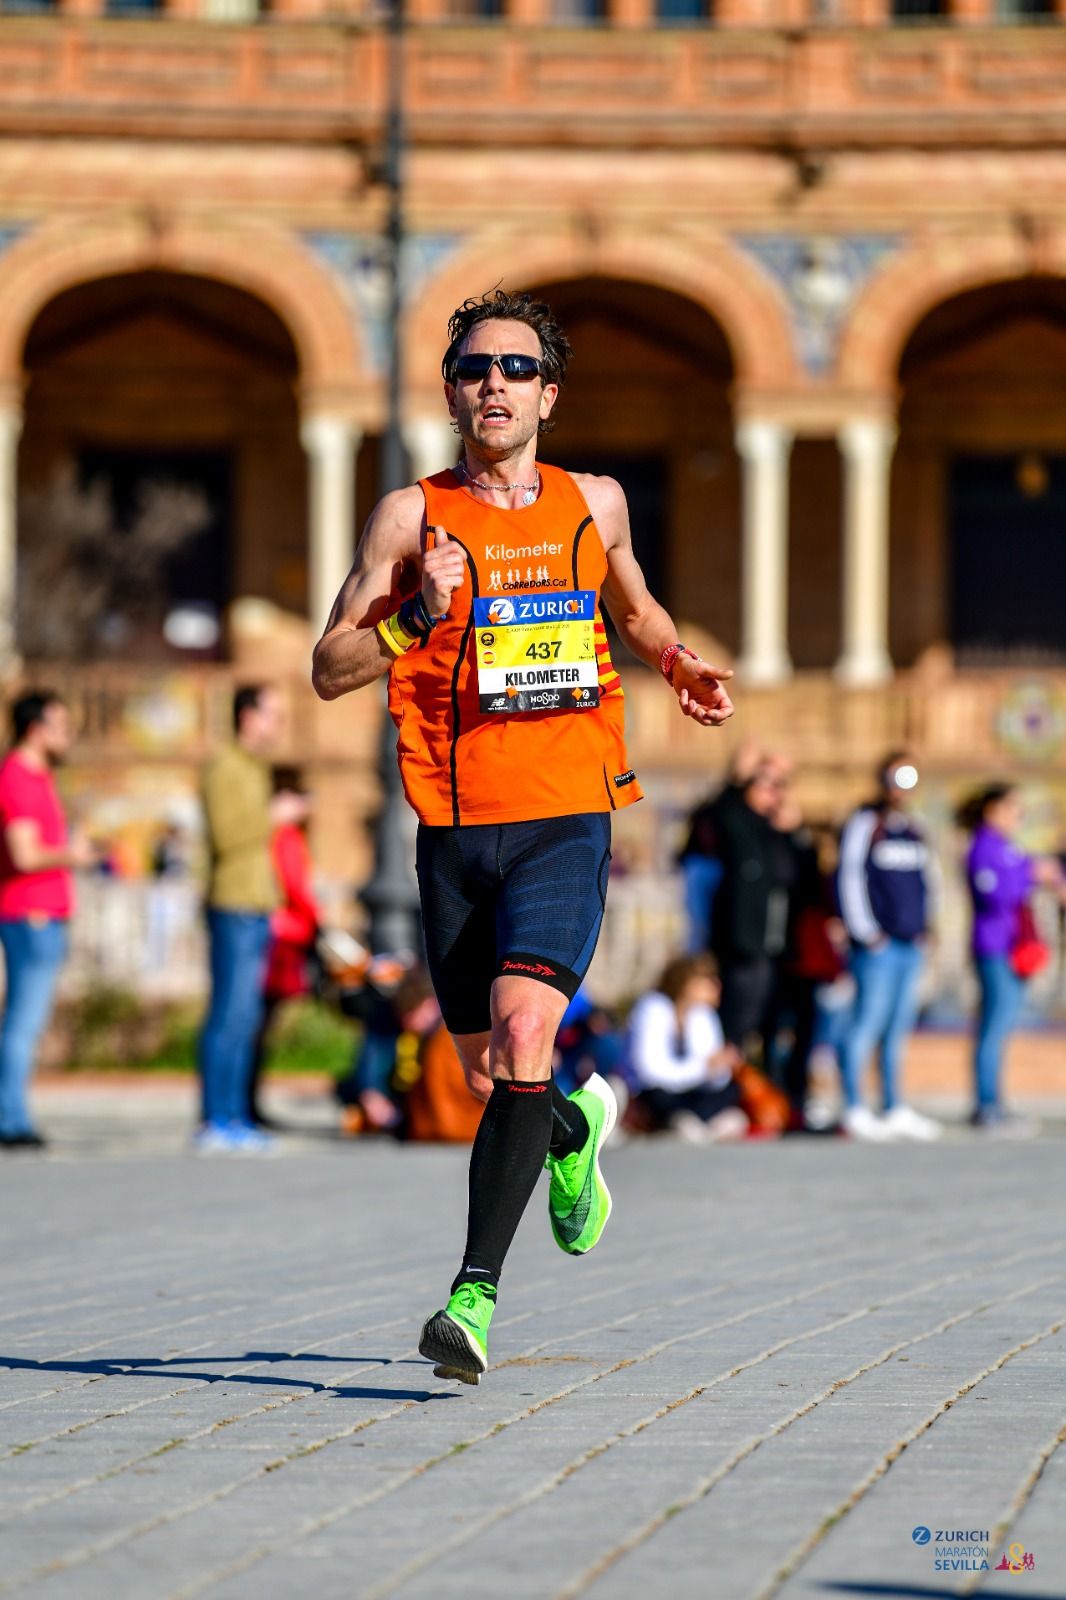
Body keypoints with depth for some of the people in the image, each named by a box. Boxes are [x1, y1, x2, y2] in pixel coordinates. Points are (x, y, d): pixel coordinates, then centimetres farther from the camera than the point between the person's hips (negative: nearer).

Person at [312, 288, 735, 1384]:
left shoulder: (595, 504, 10)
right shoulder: (413, 517, 2)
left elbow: (633, 607, 30)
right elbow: (329, 670, 0)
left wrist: (680, 665, 10)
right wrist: (417, 613, -17)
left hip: (566, 819, -1)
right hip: (455, 829, 1)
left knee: (522, 1033, -22)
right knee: (488, 1078, 9)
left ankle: (477, 1292, -24)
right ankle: (573, 1129, 46)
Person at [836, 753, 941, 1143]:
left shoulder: (915, 831, 17)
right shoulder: (864, 825, -4)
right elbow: (849, 877, -8)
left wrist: (922, 927, 13)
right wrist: (867, 932, -9)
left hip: (911, 945, 7)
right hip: (878, 946, -7)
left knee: (899, 1027, 9)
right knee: (869, 1020, -9)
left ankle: (895, 1110, 13)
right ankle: (854, 1109, -7)